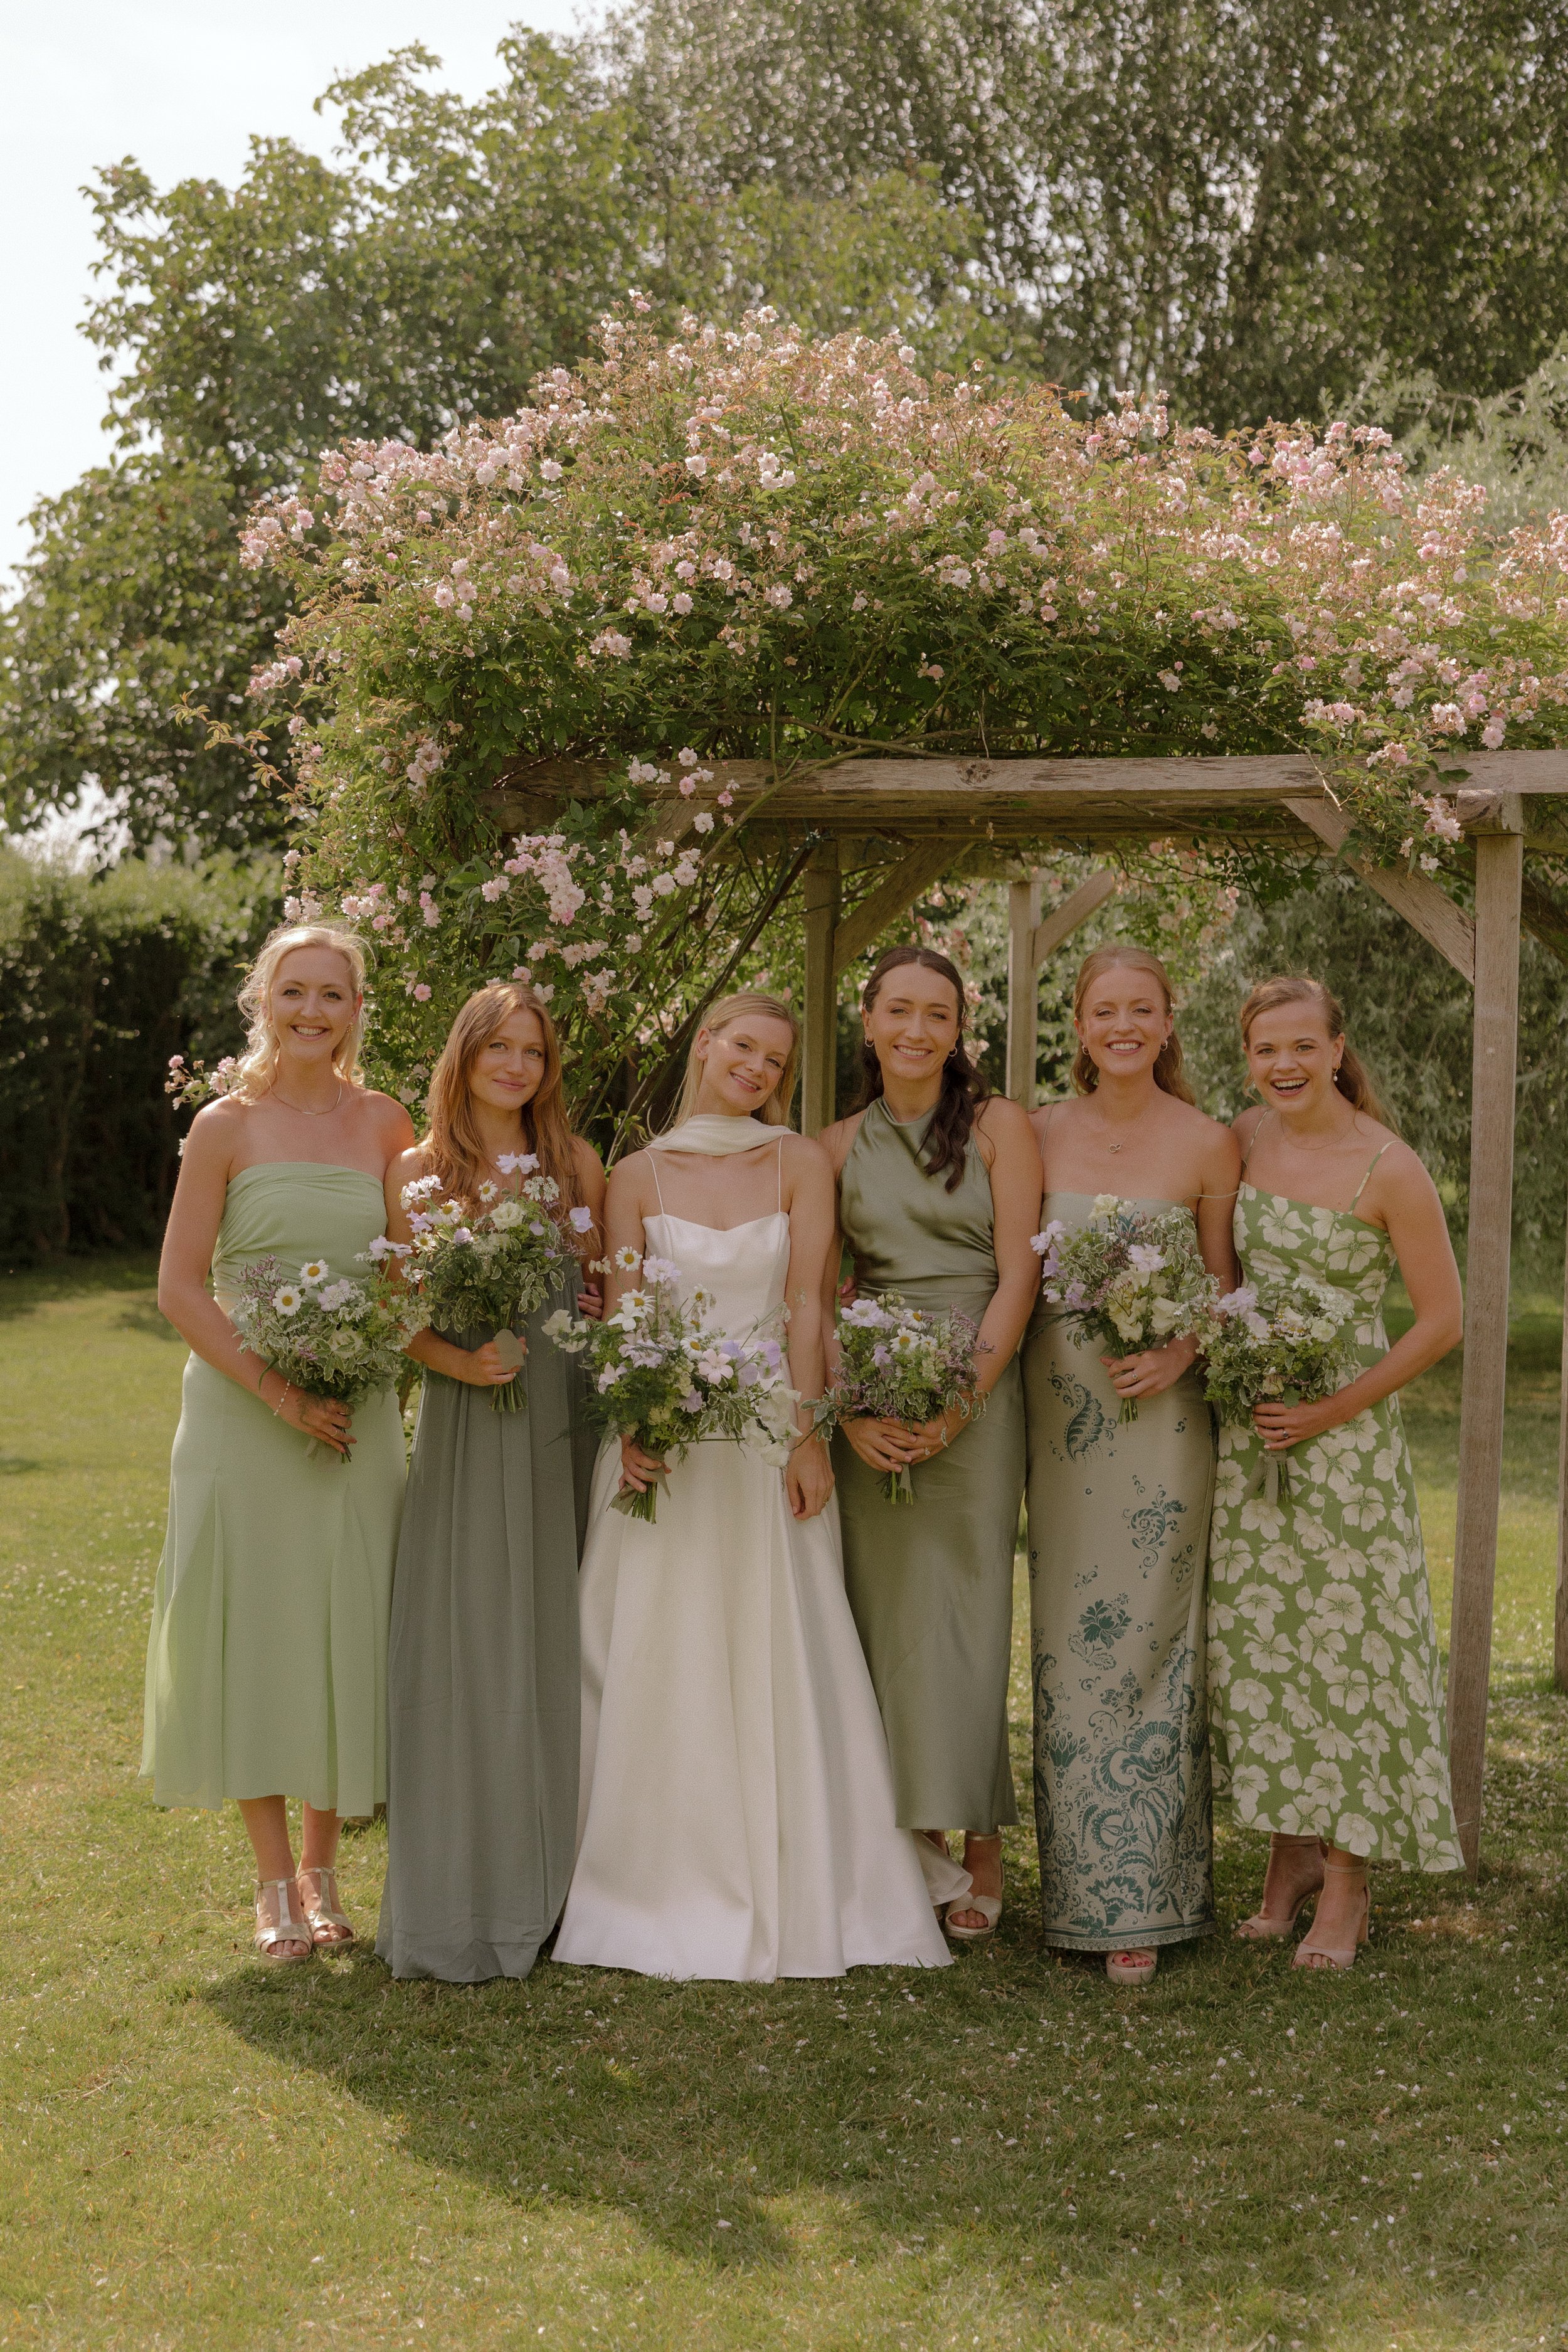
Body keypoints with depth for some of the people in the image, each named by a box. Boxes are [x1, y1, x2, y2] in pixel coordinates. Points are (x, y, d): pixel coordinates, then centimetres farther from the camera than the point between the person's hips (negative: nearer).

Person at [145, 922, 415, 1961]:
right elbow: (181, 1287, -5)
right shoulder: (227, 1126, -3)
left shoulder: (384, 1124, 4)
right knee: (253, 1632, 3)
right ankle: (275, 1879, 16)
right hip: (242, 1415, -2)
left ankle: (323, 1865, 22)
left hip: (357, 1415, 2)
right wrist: (274, 1387, -14)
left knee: (346, 1633, 6)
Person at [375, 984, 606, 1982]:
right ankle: (465, 1895, 7)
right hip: (466, 1422, -2)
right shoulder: (419, 1171, 1)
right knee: (464, 1643, -3)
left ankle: (550, 1877, 20)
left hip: (563, 1422, 3)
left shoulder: (578, 1162, 8)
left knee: (555, 1635, 7)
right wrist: (460, 1363, -17)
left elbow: (603, 1290, 12)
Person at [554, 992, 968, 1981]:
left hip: (768, 1441, -1)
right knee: (660, 1666, 2)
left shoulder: (800, 1164, 3)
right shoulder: (639, 1175, 5)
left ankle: (800, 1893, 12)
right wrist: (631, 1429, -12)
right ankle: (667, 1890, 13)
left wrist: (807, 1434, -10)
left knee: (782, 1665, 1)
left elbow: (807, 1306, -3)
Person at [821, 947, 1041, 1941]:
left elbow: (1018, 1275, -5)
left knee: (962, 1611, -4)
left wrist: (959, 1404, -12)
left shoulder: (999, 1126, 1)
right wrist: (848, 1411, -7)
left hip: (975, 1387, -3)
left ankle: (981, 1845, 5)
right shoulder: (839, 1146, 10)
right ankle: (914, 1839, 12)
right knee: (882, 1613, 3)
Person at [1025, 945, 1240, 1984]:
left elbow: (1228, 1286, 4)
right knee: (1066, 1649, 5)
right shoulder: (1040, 1134, 7)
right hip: (1058, 1408, 3)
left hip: (1162, 1413, -3)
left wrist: (1179, 1351, -13)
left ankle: (1141, 1899, 6)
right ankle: (1077, 1884, 16)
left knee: (1149, 1647, -3)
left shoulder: (1208, 1144, -1)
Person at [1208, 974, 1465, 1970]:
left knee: (1346, 1638, 0)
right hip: (1248, 1428, 5)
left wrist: (1333, 1410, -13)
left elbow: (1443, 1319, -9)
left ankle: (1347, 1885, 11)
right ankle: (1291, 1853, 22)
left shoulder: (1389, 1167, -12)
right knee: (1256, 1636, 8)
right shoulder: (1247, 1136, 3)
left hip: (1343, 1431, -5)